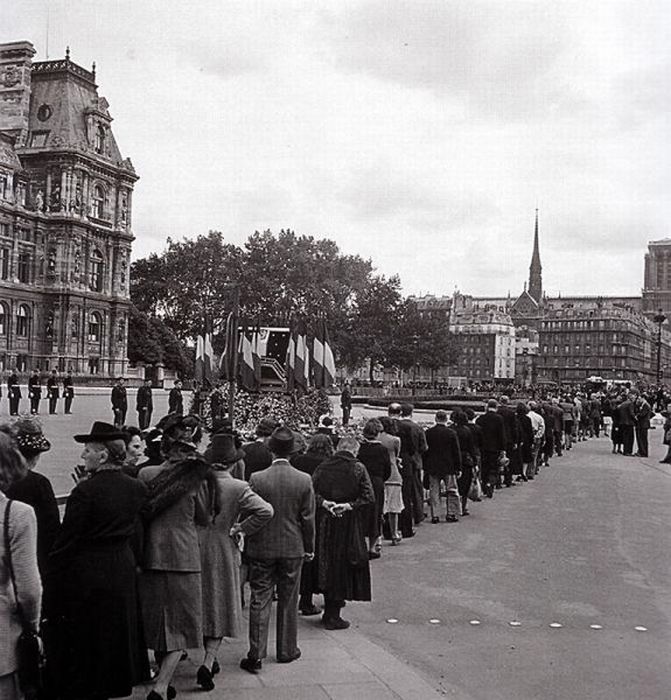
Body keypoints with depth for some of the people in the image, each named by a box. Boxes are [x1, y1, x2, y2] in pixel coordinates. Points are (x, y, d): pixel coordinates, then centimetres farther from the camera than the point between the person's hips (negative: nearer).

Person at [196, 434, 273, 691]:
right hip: (224, 553, -3)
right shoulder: (239, 488, -15)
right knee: (220, 609, 9)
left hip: (196, 550, 3)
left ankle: (208, 658, 32)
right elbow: (266, 511, -23)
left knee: (202, 605, 19)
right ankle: (208, 662, -4)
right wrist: (241, 529, -12)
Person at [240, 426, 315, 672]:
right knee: (288, 602, 14)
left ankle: (256, 655, 4)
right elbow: (308, 518, -2)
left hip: (262, 548, -1)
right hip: (293, 549, 1)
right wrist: (309, 548, 10)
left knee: (260, 601, 5)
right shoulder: (304, 480, -8)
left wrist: (247, 545, 9)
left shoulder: (256, 479, -11)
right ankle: (286, 650, 24)